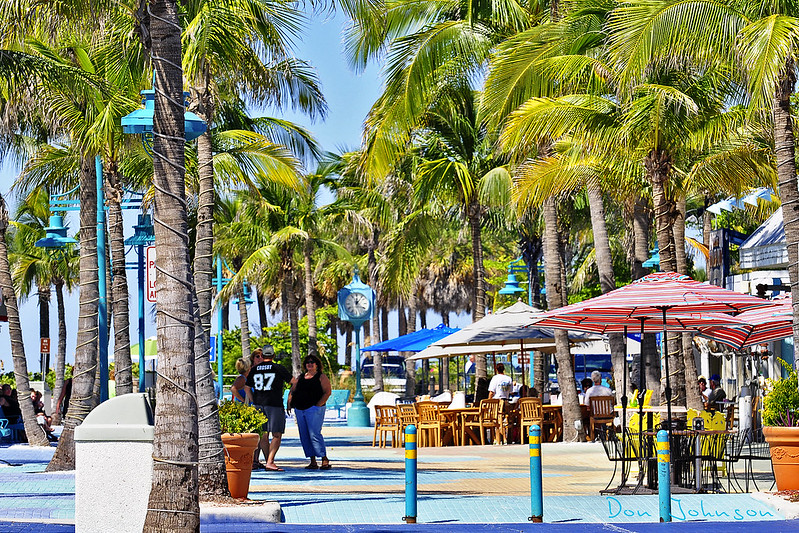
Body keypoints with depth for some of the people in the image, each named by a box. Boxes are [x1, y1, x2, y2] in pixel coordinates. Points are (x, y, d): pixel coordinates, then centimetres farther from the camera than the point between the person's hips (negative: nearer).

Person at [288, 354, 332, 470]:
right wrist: (289, 403, 5)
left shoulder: (321, 377, 3)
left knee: (314, 434, -16)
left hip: (314, 408, -6)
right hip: (299, 410, 6)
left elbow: (327, 392, -5)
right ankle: (313, 461, 6)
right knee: (304, 436, 2)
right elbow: (292, 391, 21)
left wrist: (318, 405, -14)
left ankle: (325, 460, -15)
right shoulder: (300, 378, 19)